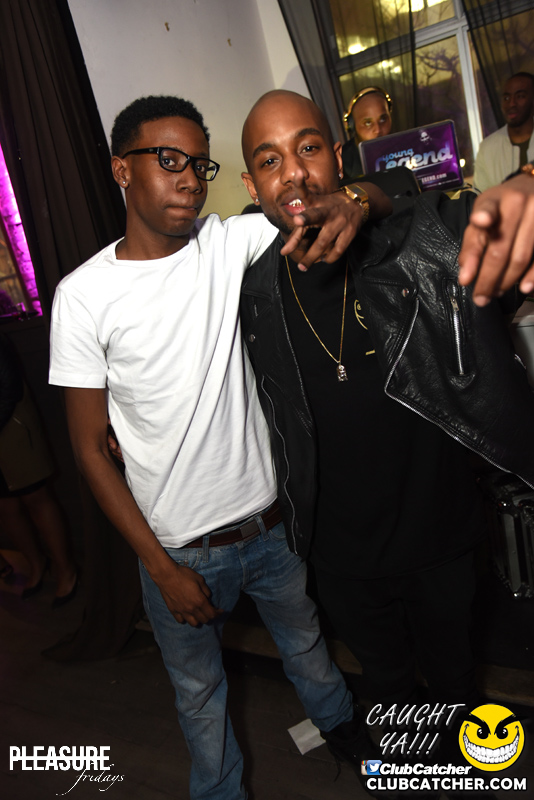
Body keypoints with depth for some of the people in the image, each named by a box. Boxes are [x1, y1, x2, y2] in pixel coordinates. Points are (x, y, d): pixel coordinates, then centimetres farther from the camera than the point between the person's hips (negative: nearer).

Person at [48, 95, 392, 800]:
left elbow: (383, 204, -6)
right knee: (199, 693, 21)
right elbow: (90, 448, -8)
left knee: (306, 644, 28)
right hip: (181, 549, -2)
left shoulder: (234, 243, -7)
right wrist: (162, 568, -10)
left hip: (271, 523, 3)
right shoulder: (84, 295, -12)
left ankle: (342, 723, 60)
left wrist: (354, 203, -32)